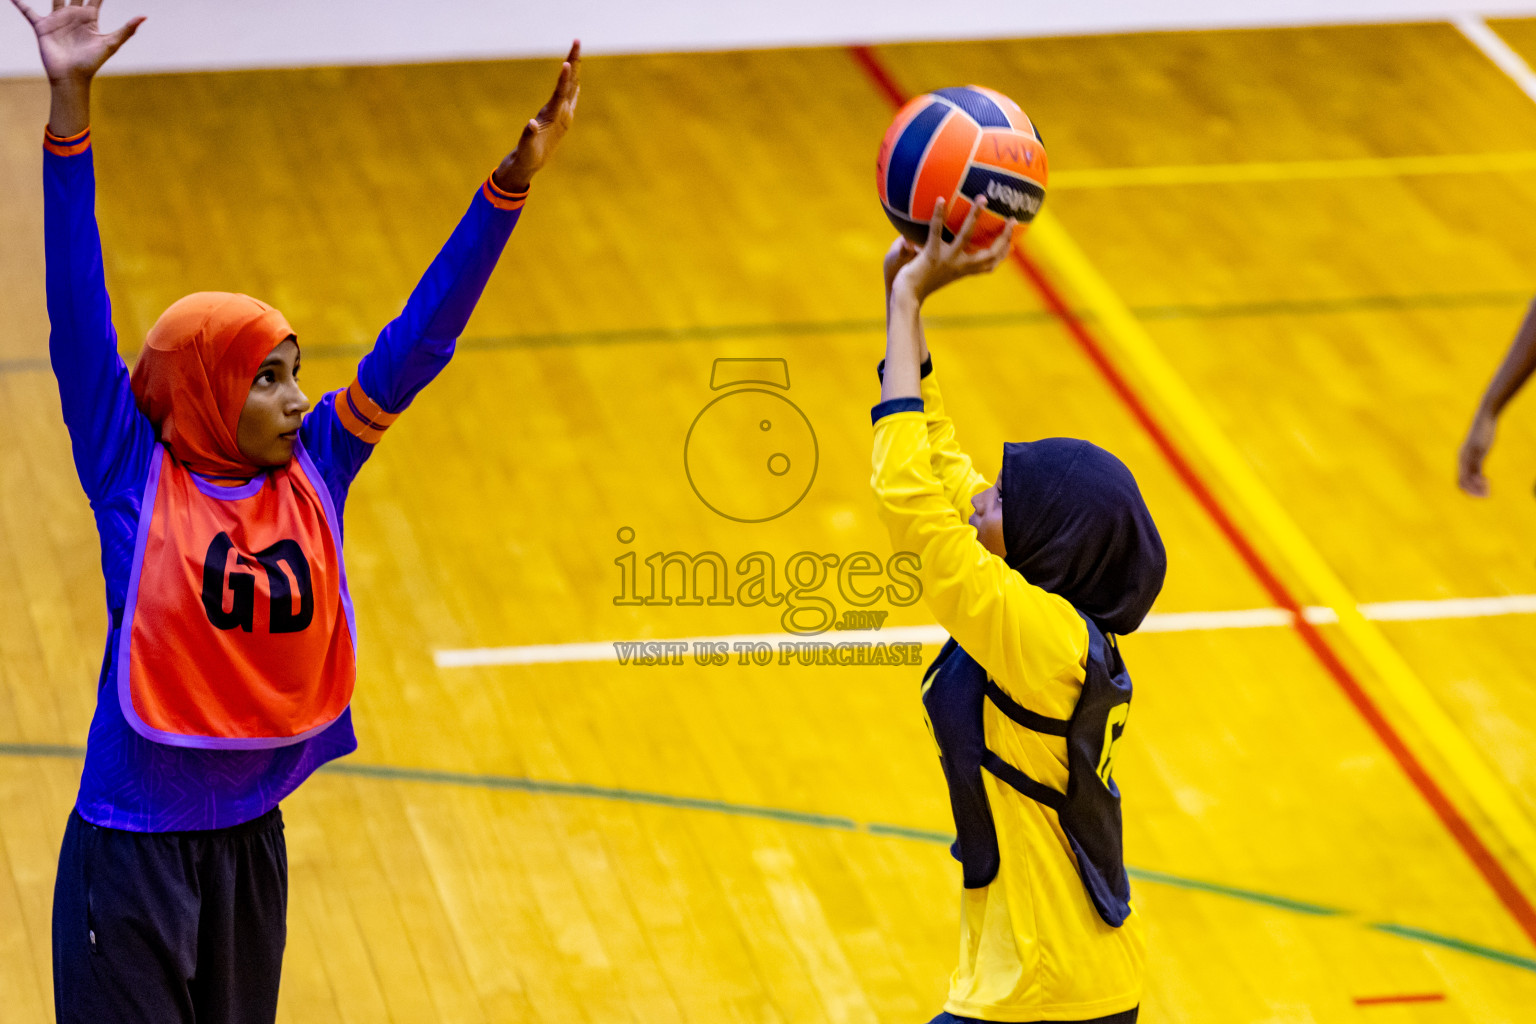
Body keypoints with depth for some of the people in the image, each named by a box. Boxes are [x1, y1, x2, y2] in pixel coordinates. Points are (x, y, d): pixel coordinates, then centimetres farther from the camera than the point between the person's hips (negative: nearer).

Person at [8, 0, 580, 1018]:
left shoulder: (311, 472, 2)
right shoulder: (138, 479, -9)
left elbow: (420, 337, 0)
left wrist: (516, 175, -6)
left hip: (251, 843, 5)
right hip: (131, 846, -5)